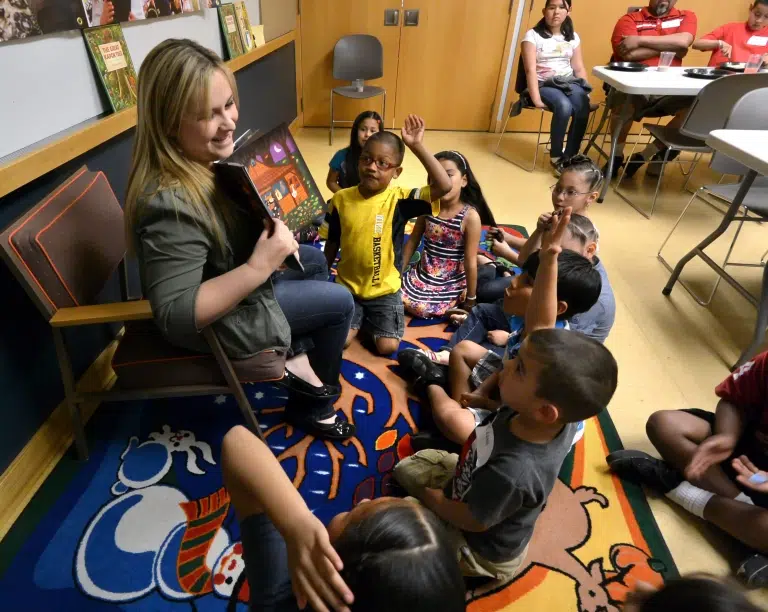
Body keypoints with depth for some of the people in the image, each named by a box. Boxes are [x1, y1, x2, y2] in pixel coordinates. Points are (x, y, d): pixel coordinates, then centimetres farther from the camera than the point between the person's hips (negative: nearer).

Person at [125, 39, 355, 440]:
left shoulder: (207, 155, -10)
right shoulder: (170, 204, -37)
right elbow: (176, 316, -37)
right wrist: (259, 267, -40)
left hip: (234, 272, 9)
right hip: (220, 318, -9)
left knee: (315, 261, 22)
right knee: (339, 302, 2)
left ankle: (298, 354, 32)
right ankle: (315, 404, 24)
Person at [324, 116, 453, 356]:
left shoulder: (399, 199, -15)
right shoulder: (342, 198, -7)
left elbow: (444, 186, -30)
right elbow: (332, 243, 5)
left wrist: (417, 147, -31)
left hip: (384, 289, -1)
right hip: (347, 285, 2)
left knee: (388, 347, -6)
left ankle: (365, 320, 25)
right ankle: (359, 319, 23)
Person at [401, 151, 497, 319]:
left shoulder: (470, 216, -19)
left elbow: (470, 261, -16)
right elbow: (413, 241, 6)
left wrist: (471, 299, -10)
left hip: (452, 282, -5)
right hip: (422, 274, 5)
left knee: (421, 308, -22)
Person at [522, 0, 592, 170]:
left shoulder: (573, 37, 15)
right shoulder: (533, 35, 0)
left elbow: (579, 69, 13)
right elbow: (530, 70, -11)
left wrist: (585, 91, -4)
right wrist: (536, 99, -23)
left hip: (569, 83, 4)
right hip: (544, 84, -4)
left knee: (583, 105, -28)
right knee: (564, 106, -34)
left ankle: (570, 156, -17)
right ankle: (556, 156, -16)